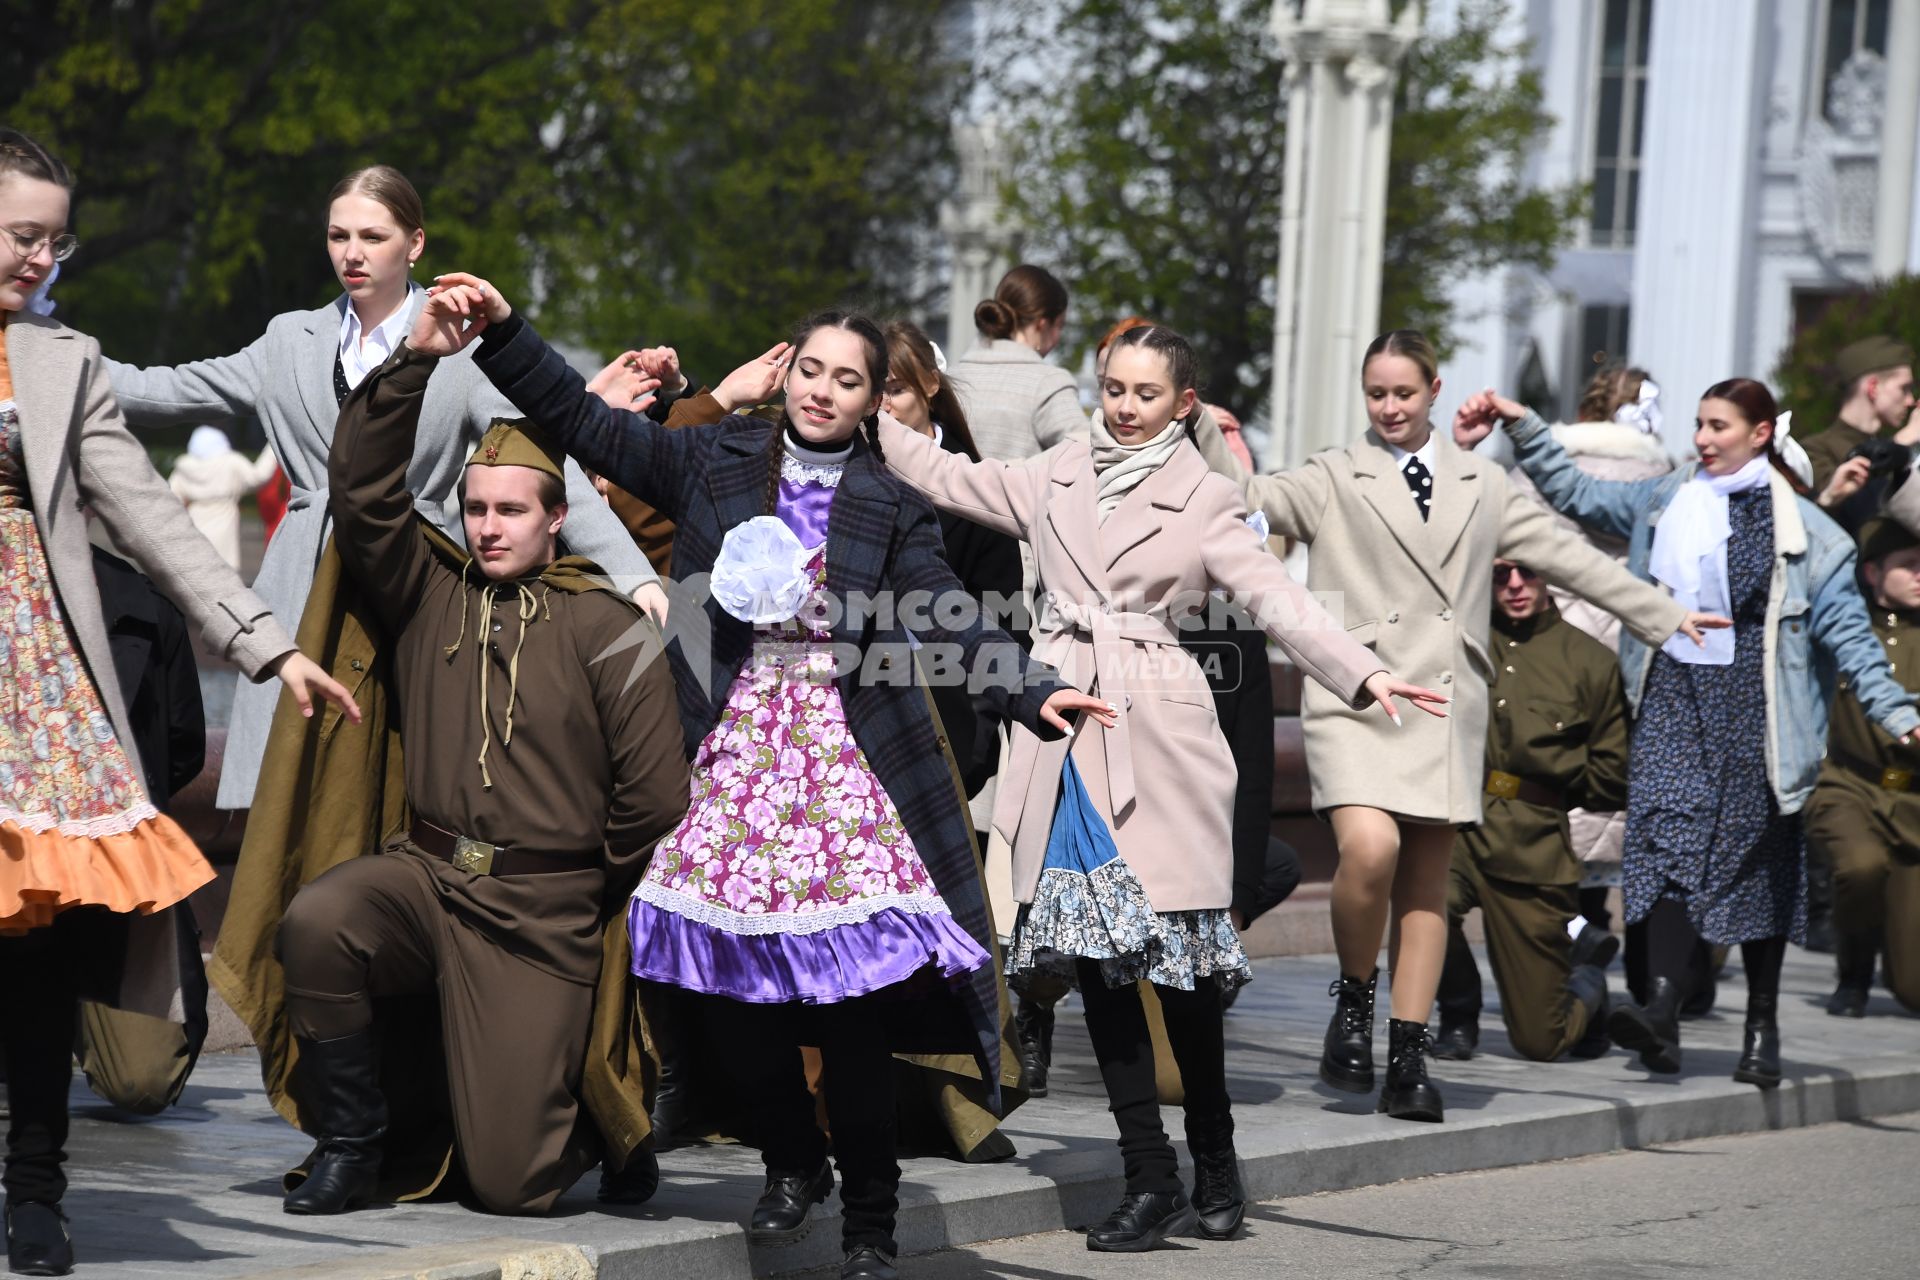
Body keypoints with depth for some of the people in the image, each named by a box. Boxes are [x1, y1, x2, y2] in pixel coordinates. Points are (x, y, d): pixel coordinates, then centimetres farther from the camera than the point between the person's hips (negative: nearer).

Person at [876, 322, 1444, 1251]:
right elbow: (945, 478, 19)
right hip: (1067, 734, 3)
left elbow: (1276, 597, -4)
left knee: (1183, 961, -4)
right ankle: (1149, 1182, 3)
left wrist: (1364, 674, -17)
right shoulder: (1052, 482, 14)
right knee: (1096, 957, -1)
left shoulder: (1202, 500, 4)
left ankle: (1215, 1171, 10)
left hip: (1158, 734, -3)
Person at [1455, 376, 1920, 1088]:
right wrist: (1521, 428, 11)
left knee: (1759, 859, 4)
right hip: (1672, 696, 2)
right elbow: (1575, 494, 19)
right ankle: (1661, 1015, -25)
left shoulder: (1798, 527, 0)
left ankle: (1762, 1028, 15)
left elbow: (1845, 627, 0)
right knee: (1668, 840, -15)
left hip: (1751, 702, -2)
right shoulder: (1664, 503, 11)